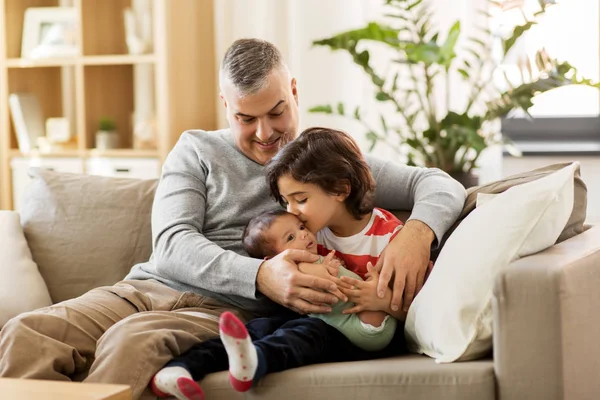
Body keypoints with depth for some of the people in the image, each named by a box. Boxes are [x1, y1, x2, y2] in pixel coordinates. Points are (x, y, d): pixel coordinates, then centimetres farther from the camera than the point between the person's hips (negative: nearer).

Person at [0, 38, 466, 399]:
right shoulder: (197, 149, 17)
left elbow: (440, 185, 10)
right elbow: (172, 245, 1)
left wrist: (417, 231, -17)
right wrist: (261, 275, -18)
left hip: (227, 310, -2)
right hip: (146, 288, 3)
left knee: (133, 341, -38)